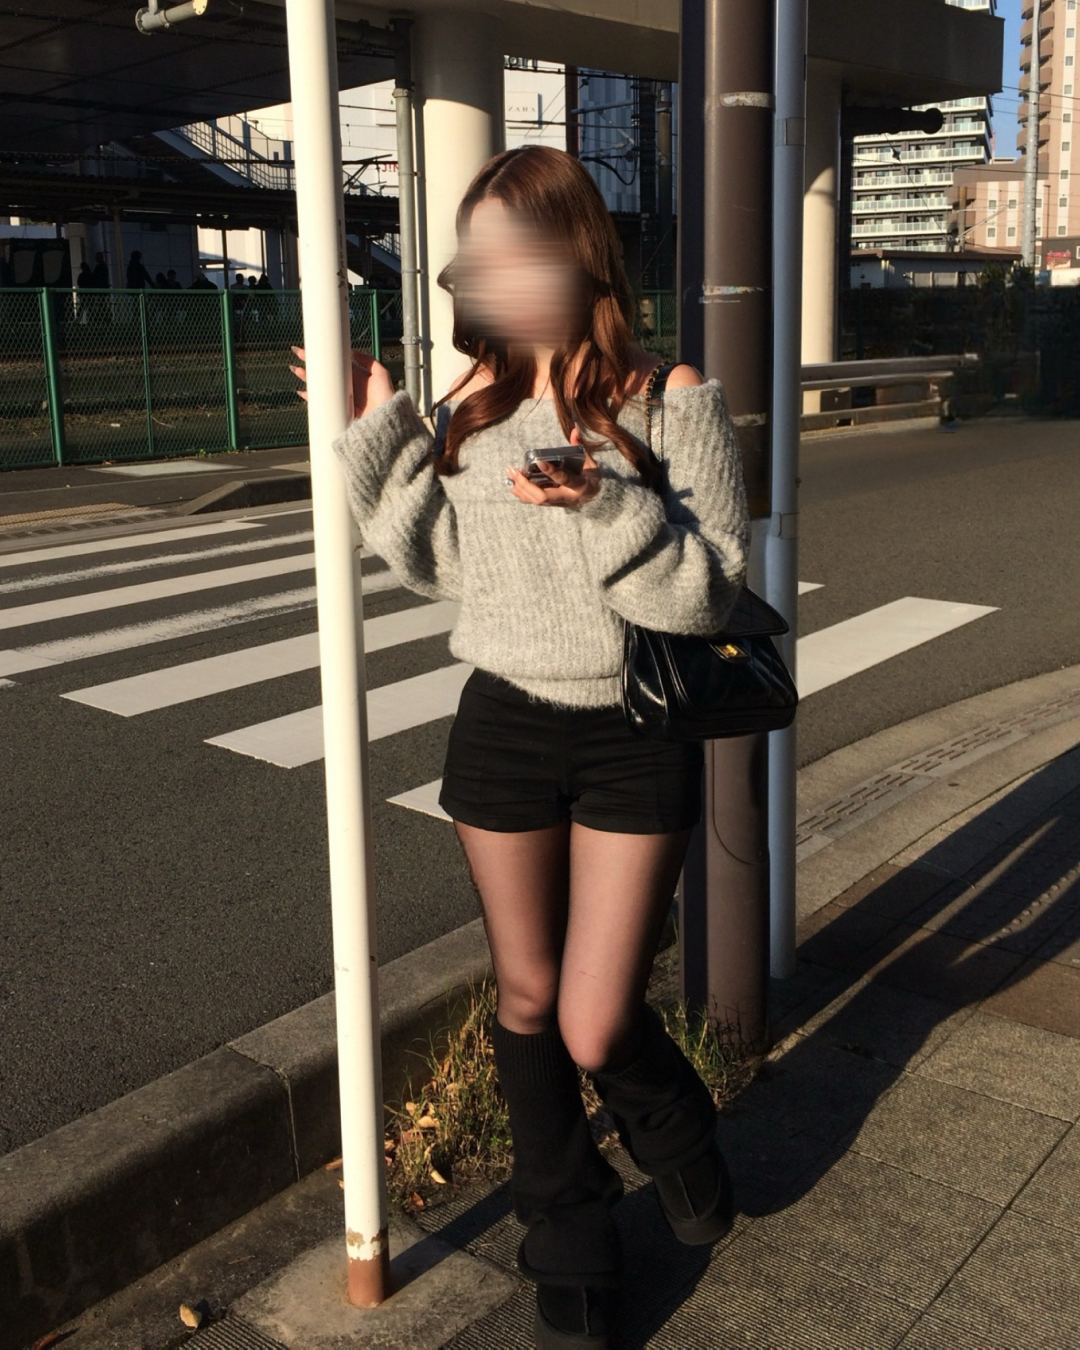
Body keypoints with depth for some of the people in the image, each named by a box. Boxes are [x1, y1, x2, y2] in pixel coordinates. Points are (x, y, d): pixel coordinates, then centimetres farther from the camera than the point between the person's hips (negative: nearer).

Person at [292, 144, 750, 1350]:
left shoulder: (666, 399, -10)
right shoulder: (474, 408, 3)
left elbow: (707, 588, -13)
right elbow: (436, 564, 8)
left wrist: (606, 504, -29)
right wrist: (375, 436, -1)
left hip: (634, 737, -4)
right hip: (503, 724, 4)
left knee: (596, 1031, -2)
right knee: (526, 1001, 13)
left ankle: (675, 1137, 37)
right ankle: (568, 1245, 36)